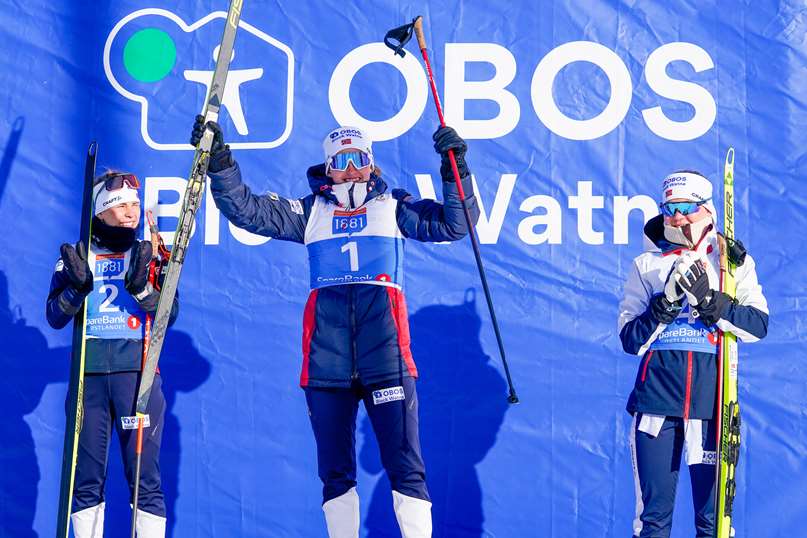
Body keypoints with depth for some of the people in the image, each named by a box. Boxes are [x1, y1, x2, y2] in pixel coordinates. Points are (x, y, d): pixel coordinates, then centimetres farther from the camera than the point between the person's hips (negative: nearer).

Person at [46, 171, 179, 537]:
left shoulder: (151, 255, 9)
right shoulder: (77, 256, 10)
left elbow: (169, 315, -1)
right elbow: (55, 318, 3)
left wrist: (141, 287, -17)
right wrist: (77, 286, -14)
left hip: (138, 370, -1)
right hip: (88, 373, 1)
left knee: (145, 476, -4)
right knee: (86, 475, 4)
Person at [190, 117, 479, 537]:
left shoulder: (394, 206, 16)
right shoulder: (312, 211, 19)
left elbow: (454, 224, 8)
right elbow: (247, 211, 13)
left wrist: (455, 167, -4)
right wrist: (219, 162, 3)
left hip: (386, 357, -2)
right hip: (326, 360, 2)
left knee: (405, 465, -7)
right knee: (334, 470, 8)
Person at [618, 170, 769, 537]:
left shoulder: (733, 261, 9)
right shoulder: (647, 264, 11)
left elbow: (758, 325, -3)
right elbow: (629, 340, 4)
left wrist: (708, 300, -15)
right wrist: (666, 303, -12)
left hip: (712, 396, 0)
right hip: (656, 395, 1)